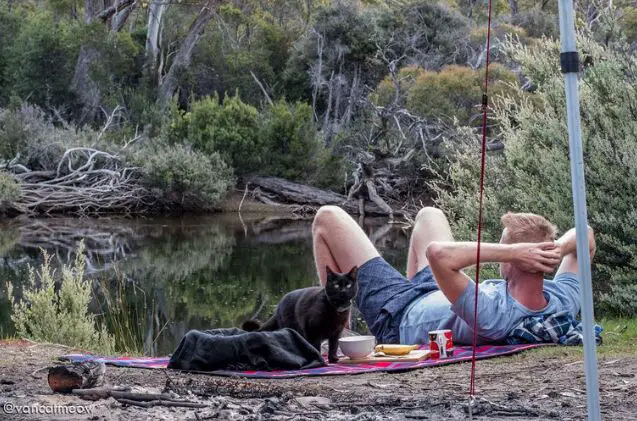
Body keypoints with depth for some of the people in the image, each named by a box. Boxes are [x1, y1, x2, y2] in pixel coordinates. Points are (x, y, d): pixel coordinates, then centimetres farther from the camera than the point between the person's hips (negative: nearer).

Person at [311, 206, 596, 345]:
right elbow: (583, 235, -13)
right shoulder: (562, 302, -29)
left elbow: (437, 253, -60)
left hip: (397, 315, -7)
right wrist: (558, 249, -34)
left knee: (328, 217, 3)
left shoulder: (492, 316, -50)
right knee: (428, 214, 29)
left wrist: (511, 251, -58)